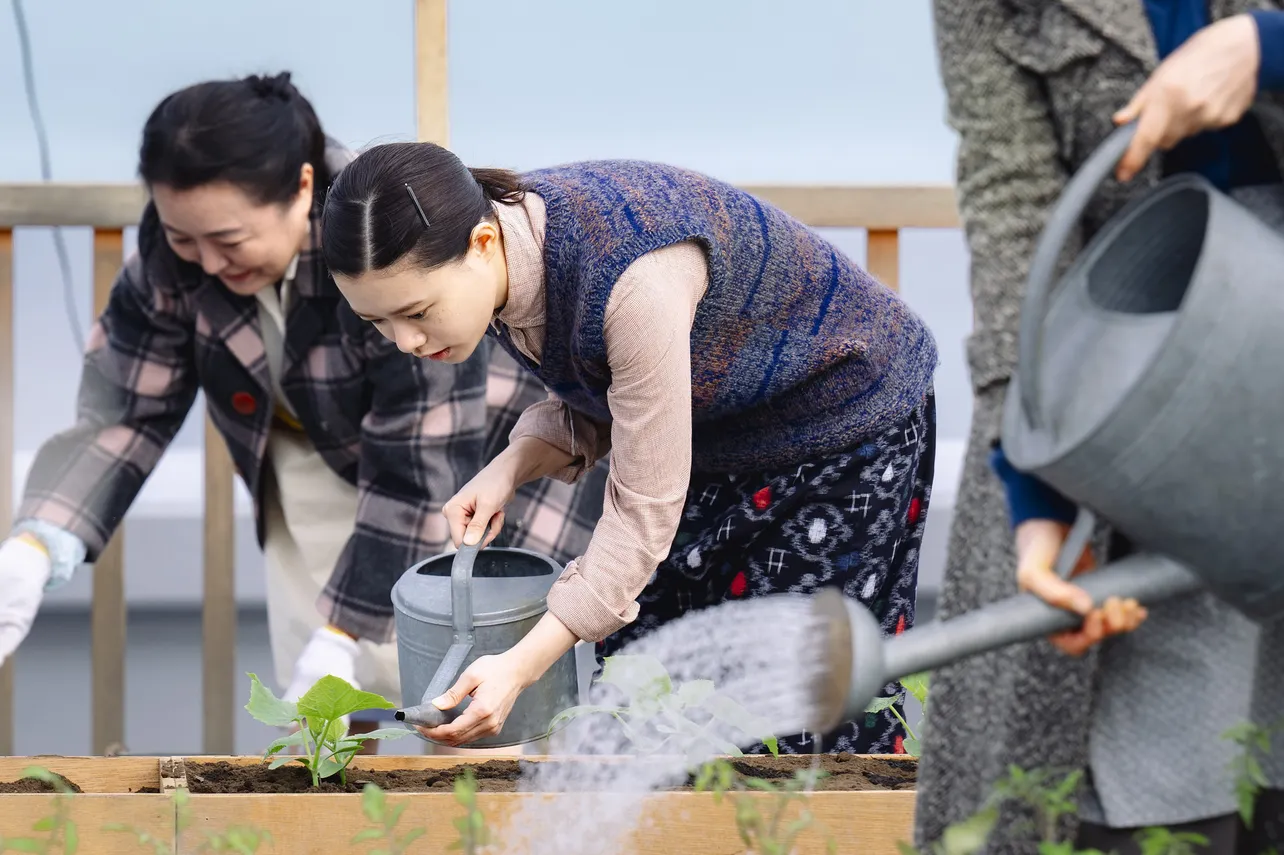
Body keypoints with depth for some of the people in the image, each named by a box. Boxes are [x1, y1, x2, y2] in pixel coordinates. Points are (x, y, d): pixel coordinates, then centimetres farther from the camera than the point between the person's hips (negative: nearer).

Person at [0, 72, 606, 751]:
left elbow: (418, 476, -33)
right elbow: (126, 410, -14)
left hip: (485, 447, -5)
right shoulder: (172, 253, -19)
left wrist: (342, 638, -34)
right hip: (319, 471, 5)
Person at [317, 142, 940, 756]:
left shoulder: (630, 277, -39)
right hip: (710, 436, 7)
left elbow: (647, 505, -33)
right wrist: (511, 468, -17)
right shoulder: (496, 265, -14)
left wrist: (522, 664, -34)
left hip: (844, 420, -7)